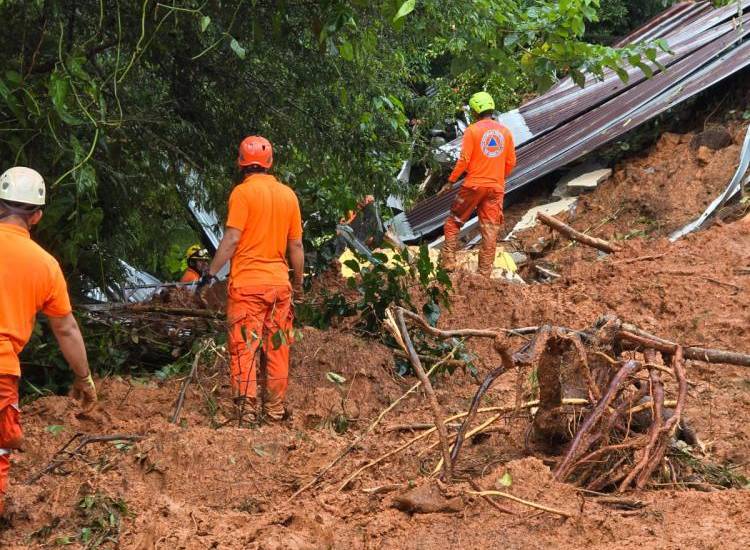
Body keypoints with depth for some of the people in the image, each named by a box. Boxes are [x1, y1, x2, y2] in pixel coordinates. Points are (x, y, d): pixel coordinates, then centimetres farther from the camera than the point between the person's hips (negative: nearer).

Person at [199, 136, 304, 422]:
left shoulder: (243, 192, -8)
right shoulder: (288, 194, 7)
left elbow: (232, 239, -13)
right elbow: (296, 245, 10)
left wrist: (211, 273, -6)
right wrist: (299, 282, 20)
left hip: (247, 282, -4)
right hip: (279, 281, 5)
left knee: (244, 345, -1)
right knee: (277, 347, 10)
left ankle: (246, 407, -6)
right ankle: (275, 407, 15)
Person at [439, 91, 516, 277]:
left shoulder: (472, 130, -7)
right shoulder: (505, 132, 5)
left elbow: (464, 160, -11)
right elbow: (511, 162, 8)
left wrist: (450, 181, -2)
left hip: (474, 185, -3)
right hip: (496, 188, 3)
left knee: (454, 221, 12)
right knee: (490, 230, 5)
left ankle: (448, 261, 7)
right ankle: (485, 272, 4)